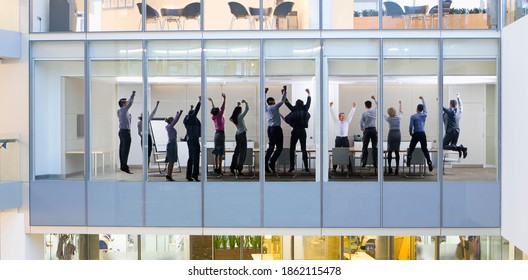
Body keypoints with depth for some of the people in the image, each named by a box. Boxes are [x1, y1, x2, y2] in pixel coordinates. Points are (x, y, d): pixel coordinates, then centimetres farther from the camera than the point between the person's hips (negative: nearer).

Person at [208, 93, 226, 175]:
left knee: (216, 153, 9)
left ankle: (216, 168, 10)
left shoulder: (214, 117, 7)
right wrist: (224, 98, -23)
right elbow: (222, 108, -20)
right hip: (221, 133, -8)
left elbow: (214, 109, 22)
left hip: (217, 133, 8)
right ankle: (219, 168, -10)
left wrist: (211, 101, 35)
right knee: (220, 153, -8)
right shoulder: (219, 116, -11)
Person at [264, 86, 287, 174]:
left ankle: (266, 164, 6)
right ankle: (271, 163, -17)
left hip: (270, 128, 7)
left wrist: (265, 92, 35)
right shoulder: (275, 107, -9)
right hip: (276, 128, -7)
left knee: (271, 147, 13)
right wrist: (284, 91, 3)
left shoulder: (266, 108, 8)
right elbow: (282, 100, -7)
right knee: (279, 147, -3)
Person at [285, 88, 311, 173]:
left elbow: (287, 103, 4)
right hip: (302, 131, 2)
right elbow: (308, 103, 18)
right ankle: (306, 167, 0)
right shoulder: (305, 109, 1)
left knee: (292, 149, 4)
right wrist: (308, 94, 33)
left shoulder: (294, 109, -4)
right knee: (303, 149, 5)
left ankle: (292, 167, -5)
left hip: (295, 131, -2)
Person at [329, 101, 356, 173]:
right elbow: (333, 114, 5)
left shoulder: (346, 122, 13)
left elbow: (350, 114, 9)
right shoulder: (336, 122, 11)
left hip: (345, 139, 1)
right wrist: (331, 106, -2)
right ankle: (334, 168, 2)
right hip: (338, 138, 0)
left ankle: (350, 167, 0)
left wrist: (353, 107, 3)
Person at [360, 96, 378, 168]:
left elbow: (361, 122, -4)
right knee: (375, 147, 3)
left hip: (367, 130, -2)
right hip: (373, 130, 2)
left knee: (365, 147, 3)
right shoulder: (374, 111, 2)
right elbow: (377, 105, 24)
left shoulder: (364, 113, -5)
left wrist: (362, 129, 15)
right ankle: (375, 163, -1)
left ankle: (363, 163, 0)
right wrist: (374, 99, 33)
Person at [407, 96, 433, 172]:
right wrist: (423, 99, 34)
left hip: (415, 134, -3)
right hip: (423, 134, 3)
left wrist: (411, 133, 10)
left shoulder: (413, 116, -5)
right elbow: (425, 107, 22)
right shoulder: (424, 115, 5)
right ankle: (429, 163, -5)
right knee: (424, 149, 5)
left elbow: (411, 126, -8)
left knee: (411, 148, 10)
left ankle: (408, 161, -1)